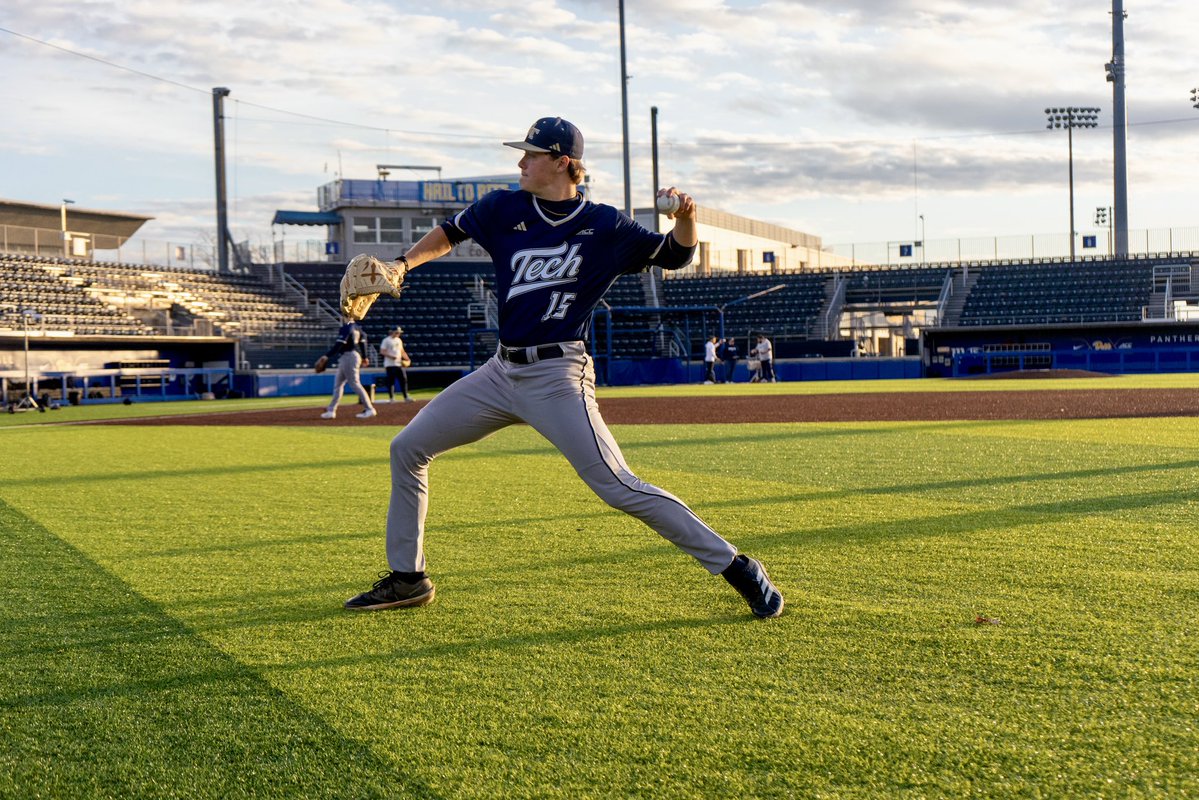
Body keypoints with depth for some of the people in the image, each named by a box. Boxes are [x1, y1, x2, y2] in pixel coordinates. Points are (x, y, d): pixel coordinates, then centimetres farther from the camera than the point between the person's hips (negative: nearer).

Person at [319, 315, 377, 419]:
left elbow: (339, 344, -22)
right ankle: (331, 410, 13)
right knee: (338, 383, 12)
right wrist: (364, 357, 26)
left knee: (354, 384, -7)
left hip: (348, 357, -10)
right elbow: (363, 341, 17)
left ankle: (369, 409, -7)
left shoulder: (346, 328, -15)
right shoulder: (356, 327, 12)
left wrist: (326, 356, -23)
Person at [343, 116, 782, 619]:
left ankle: (736, 568, -7)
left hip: (556, 378, -6)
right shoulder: (504, 209, 5)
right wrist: (404, 263, 6)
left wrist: (685, 217, -19)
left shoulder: (603, 227, -6)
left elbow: (675, 255, 1)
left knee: (618, 487, -16)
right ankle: (408, 578, 21)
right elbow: (449, 233, 21)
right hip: (502, 371, 6)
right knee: (408, 447, 9)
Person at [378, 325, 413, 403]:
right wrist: (390, 356, -22)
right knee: (391, 381, -4)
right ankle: (391, 398, 2)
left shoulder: (399, 340, 16)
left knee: (403, 380, 1)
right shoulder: (386, 340, -4)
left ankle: (406, 397, 4)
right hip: (390, 365, -6)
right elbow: (382, 352, -9)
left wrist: (407, 359, 6)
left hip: (399, 364, 6)